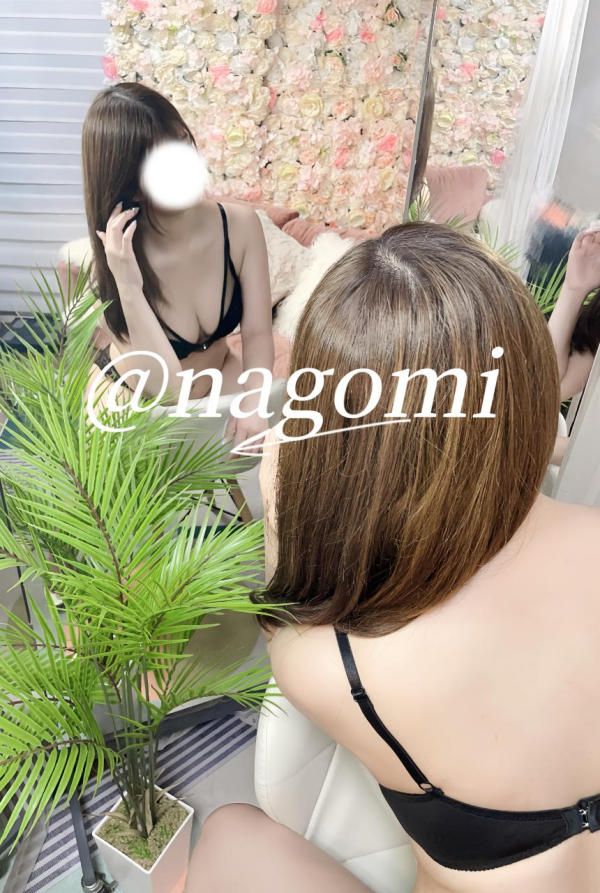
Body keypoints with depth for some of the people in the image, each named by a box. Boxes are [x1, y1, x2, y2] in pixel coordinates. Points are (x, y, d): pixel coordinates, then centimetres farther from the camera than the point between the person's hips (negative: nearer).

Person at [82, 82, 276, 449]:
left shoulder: (240, 224, -18)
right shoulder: (111, 259, -26)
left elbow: (257, 333, -15)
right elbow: (166, 389, -31)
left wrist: (253, 403, -34)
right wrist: (129, 289, -42)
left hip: (220, 378, 3)